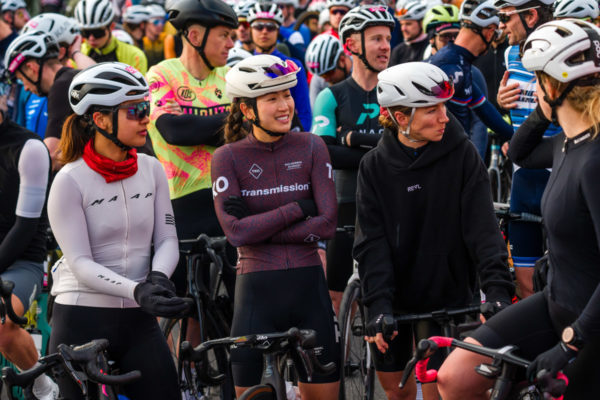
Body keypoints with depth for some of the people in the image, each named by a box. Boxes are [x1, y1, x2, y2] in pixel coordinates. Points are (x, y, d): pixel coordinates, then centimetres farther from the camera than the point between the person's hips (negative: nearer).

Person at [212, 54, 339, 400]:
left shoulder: (311, 147, 2)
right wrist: (299, 208, -12)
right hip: (257, 290, -1)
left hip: (308, 285, 2)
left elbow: (327, 224, -6)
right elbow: (236, 231, -13)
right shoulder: (228, 157, -2)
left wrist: (260, 228, -11)